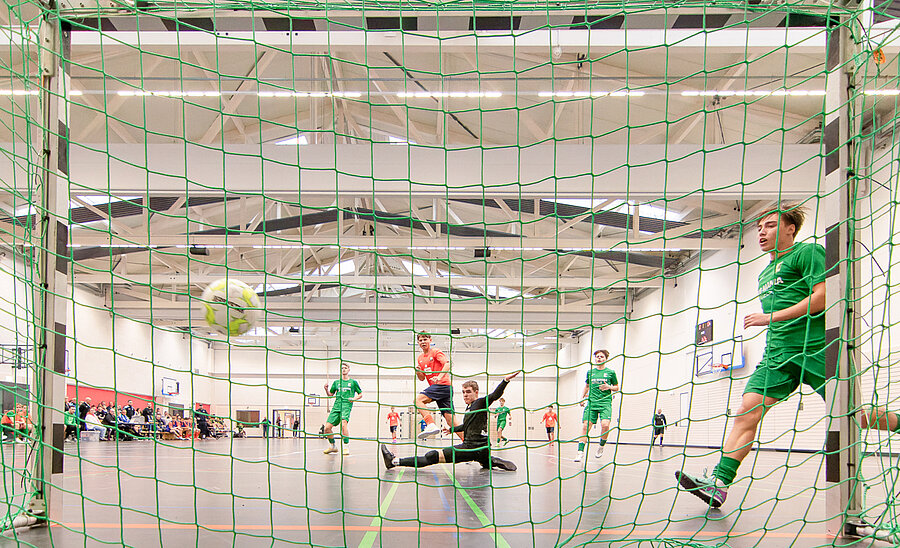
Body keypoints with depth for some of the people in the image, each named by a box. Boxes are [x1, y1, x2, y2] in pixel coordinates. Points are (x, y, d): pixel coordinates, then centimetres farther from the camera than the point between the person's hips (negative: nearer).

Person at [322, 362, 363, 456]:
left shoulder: (353, 382, 11)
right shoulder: (336, 382, 19)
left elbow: (360, 394, 17)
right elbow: (330, 394, 25)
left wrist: (354, 398, -3)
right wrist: (326, 389, 5)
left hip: (347, 406, -4)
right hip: (336, 406, 4)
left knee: (344, 423, -31)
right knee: (327, 427, -4)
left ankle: (346, 447, -25)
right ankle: (332, 446, 19)